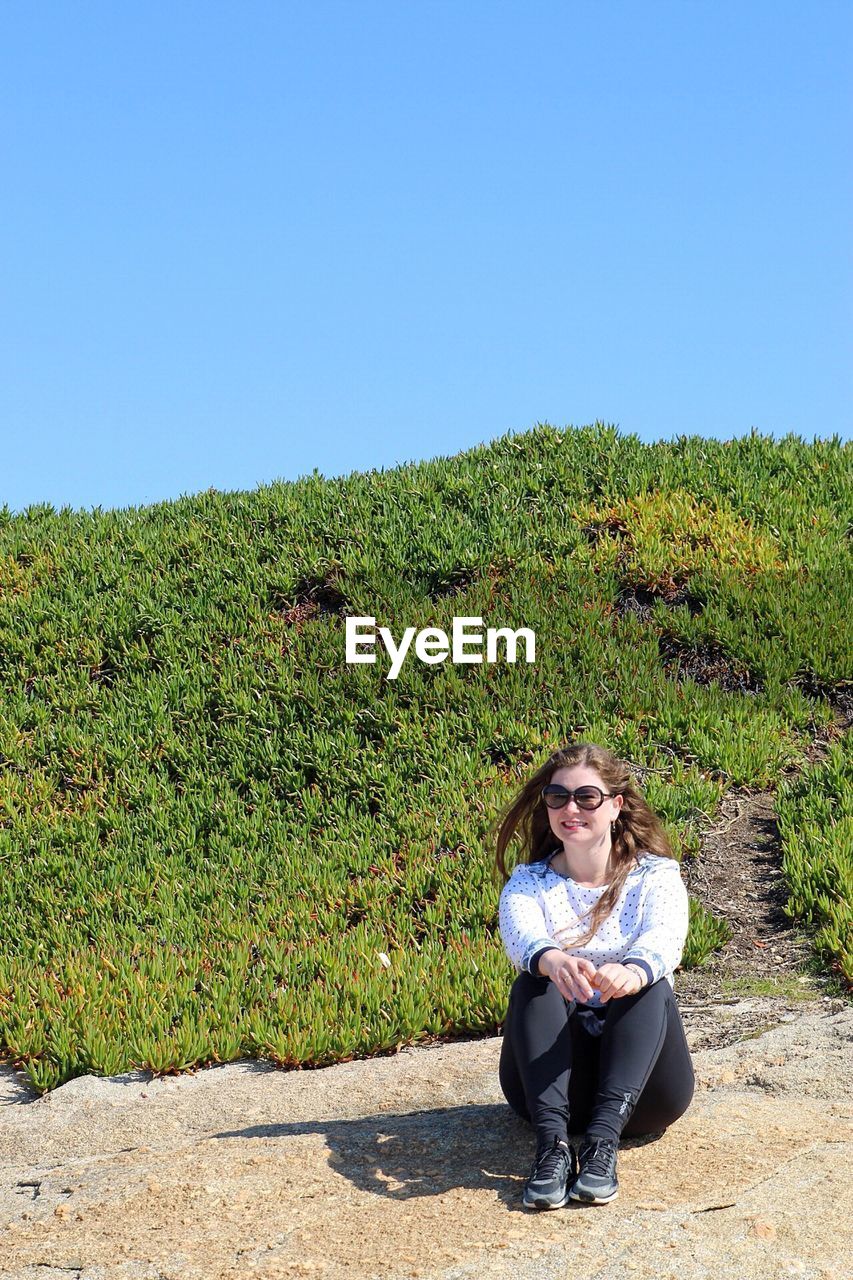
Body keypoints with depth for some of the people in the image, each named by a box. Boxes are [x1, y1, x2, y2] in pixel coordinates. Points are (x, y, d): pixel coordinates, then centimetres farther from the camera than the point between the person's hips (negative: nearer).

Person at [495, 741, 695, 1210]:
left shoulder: (656, 876, 2)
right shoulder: (528, 883, 5)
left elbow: (664, 939, -21)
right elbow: (519, 934, -21)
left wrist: (632, 971, -47)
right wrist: (550, 959, -47)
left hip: (641, 1087, -1)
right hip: (551, 1075, 1)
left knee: (652, 987, -28)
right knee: (533, 985, -26)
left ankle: (603, 1139, -42)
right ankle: (553, 1142, -41)